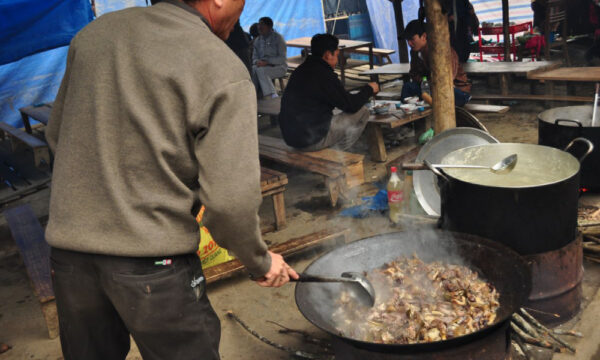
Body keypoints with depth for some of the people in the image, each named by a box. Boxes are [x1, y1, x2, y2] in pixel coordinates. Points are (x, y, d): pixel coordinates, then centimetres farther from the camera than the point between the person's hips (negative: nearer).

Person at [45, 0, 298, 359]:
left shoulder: (95, 32, 5)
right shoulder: (224, 72, -13)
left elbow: (56, 134, 15)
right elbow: (230, 199, -17)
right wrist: (260, 261, 1)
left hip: (68, 250, 6)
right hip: (152, 260, -5)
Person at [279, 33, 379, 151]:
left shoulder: (301, 70, 11)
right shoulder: (324, 75, -17)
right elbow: (351, 106, -10)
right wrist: (369, 89, 8)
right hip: (312, 140, -9)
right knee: (362, 113, -1)